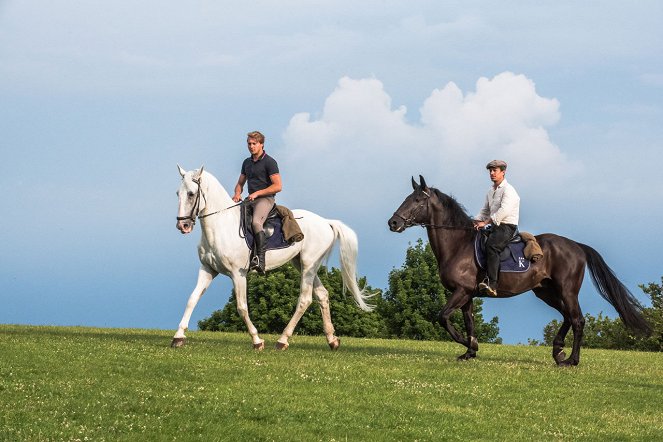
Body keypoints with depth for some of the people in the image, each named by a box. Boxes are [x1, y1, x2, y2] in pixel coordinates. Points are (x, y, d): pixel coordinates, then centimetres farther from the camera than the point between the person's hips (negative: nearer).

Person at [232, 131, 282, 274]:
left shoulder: (269, 162, -5)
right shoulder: (247, 163, 18)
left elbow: (277, 186, -11)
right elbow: (240, 183, 26)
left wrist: (257, 193, -16)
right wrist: (237, 194, 3)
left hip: (265, 199, -9)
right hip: (250, 200, 9)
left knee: (256, 222, -34)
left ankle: (260, 259, -41)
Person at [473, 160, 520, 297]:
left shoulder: (508, 190, -9)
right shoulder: (491, 191, 19)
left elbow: (504, 211, -22)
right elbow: (485, 211, 25)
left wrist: (486, 222, -22)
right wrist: (476, 222, 7)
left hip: (507, 227, -10)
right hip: (495, 227, 10)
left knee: (491, 246, -33)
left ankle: (492, 285, -43)